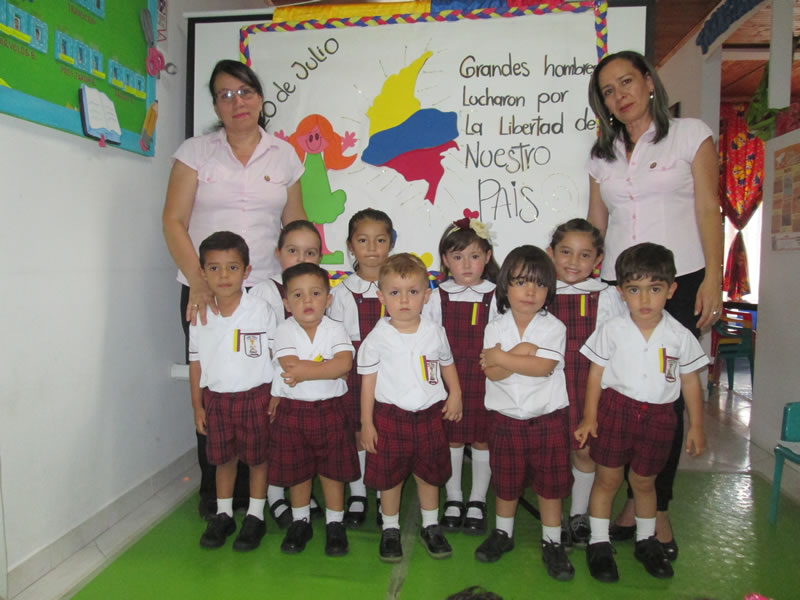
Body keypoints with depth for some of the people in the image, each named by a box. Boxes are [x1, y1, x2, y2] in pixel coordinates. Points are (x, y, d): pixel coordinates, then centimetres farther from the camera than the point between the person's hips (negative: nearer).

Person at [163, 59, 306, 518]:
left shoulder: (284, 155, 10)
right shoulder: (196, 152, 5)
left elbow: (296, 225, 12)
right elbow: (173, 221, -1)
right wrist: (197, 281, -12)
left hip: (265, 288, 1)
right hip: (205, 289, -1)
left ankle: (255, 488, 17)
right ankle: (213, 491, 21)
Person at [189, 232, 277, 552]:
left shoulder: (261, 311, -11)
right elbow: (196, 363, 6)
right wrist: (197, 406, 7)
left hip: (255, 396, -3)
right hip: (216, 398, 3)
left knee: (257, 457, 10)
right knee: (223, 458, 16)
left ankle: (255, 517, 27)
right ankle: (223, 515, 34)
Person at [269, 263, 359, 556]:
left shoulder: (335, 329, -5)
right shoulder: (285, 330, -6)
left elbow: (345, 363, -21)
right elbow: (290, 366, -20)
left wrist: (304, 371, -22)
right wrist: (328, 367, -16)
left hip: (330, 409, 0)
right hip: (292, 410, 0)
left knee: (333, 469, 10)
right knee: (297, 470, 14)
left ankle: (335, 524, 28)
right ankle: (300, 522, 35)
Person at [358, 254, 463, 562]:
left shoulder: (435, 332, -3)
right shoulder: (377, 338, -9)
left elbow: (447, 364, 14)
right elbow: (368, 381, -4)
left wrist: (455, 393, 2)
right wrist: (367, 422, -3)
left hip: (429, 415, 2)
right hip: (389, 415, -2)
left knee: (429, 473, 15)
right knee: (389, 476, 10)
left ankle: (431, 526, 36)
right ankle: (390, 530, 31)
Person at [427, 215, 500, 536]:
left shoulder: (495, 297, -1)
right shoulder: (438, 297, 1)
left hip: (484, 377, 0)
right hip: (448, 377, 1)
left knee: (483, 438, 8)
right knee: (451, 438, 10)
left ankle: (477, 502, 26)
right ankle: (453, 500, 28)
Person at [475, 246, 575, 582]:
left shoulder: (554, 327, -7)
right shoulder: (495, 328, -3)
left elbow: (544, 367, -22)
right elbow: (492, 373, -13)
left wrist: (501, 357, -19)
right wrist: (520, 353, -23)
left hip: (548, 419, -1)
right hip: (506, 419, 2)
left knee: (550, 482, 9)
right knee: (506, 481, 15)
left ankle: (552, 543, 25)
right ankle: (503, 534, 35)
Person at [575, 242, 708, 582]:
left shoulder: (680, 336, -4)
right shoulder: (612, 330, -8)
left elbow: (690, 381, 5)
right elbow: (596, 374, -2)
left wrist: (696, 426, 7)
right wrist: (589, 417, -3)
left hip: (659, 415, 1)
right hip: (615, 409, -1)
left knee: (644, 480, 16)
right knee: (608, 478, 6)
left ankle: (646, 541, 38)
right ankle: (599, 543, 23)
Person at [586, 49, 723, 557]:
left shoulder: (691, 134, 6)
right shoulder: (602, 155, 16)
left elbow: (709, 210, -1)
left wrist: (713, 280, -10)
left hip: (679, 282, -3)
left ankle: (656, 509, 13)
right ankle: (634, 505, 14)